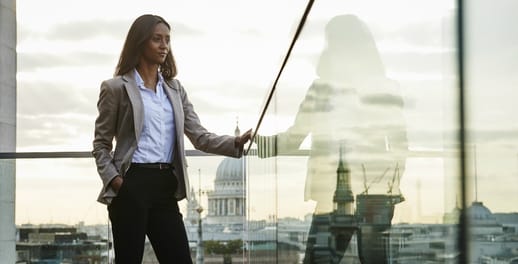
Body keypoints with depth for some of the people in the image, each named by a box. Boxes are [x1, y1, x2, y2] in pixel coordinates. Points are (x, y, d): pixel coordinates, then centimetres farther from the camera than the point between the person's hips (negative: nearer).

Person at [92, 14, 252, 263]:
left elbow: (200, 137, 8)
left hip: (165, 187, 5)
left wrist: (236, 142, -9)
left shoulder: (175, 89, 16)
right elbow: (101, 144, 3)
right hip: (132, 186, -5)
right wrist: (113, 180, -13)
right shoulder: (116, 88, 1)